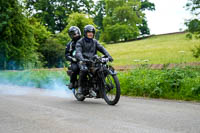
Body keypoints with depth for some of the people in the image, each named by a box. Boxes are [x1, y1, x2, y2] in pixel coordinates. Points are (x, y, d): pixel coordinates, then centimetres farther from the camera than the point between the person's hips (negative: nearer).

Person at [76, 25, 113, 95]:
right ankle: (80, 87, -18)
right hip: (83, 61, -4)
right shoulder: (80, 42, 3)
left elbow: (101, 48, 4)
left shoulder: (95, 42, 17)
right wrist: (82, 59, -34)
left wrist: (108, 55, -15)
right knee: (84, 69, -36)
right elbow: (78, 52, -13)